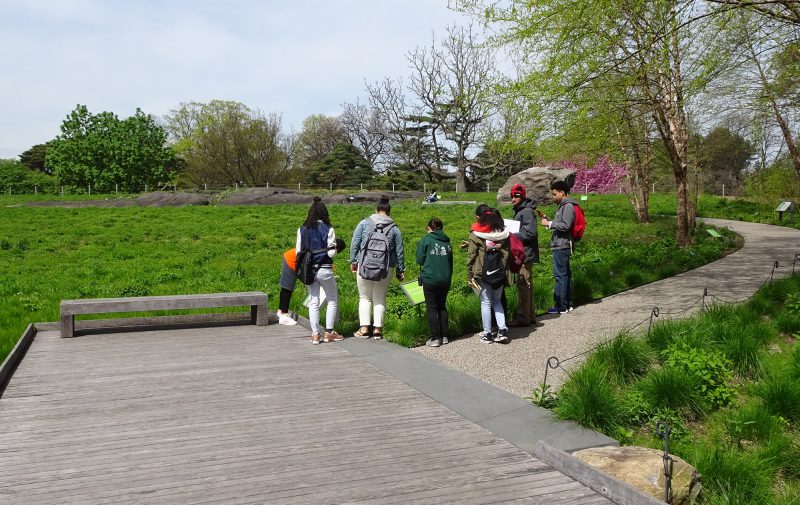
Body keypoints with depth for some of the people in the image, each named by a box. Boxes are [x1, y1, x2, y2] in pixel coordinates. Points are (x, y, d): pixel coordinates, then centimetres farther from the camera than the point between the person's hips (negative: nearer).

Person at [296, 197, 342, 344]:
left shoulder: (302, 230, 1)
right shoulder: (328, 229, -9)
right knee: (333, 300, 12)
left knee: (313, 302, 11)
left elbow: (298, 252, 3)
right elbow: (332, 252, -11)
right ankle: (329, 332, 11)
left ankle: (315, 334, 10)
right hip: (325, 270, -4)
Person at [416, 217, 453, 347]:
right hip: (445, 279, 5)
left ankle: (435, 338, 1)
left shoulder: (426, 240, -4)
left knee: (431, 308, 3)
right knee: (442, 307, 16)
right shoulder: (447, 242, 10)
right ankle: (444, 336, 17)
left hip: (430, 279, -4)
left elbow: (419, 260, -5)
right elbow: (451, 263, 14)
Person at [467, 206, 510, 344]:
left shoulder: (475, 234, -6)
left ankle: (487, 334, 11)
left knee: (486, 303, 6)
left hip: (482, 273, -3)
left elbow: (471, 256, -7)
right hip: (499, 273, 4)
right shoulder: (503, 233, 6)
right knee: (497, 301, 18)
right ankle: (502, 330, 8)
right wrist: (504, 270, 14)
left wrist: (469, 275, -1)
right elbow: (507, 254, 8)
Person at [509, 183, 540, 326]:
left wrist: (512, 235, -16)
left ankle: (523, 317, -4)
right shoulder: (519, 211, 18)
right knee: (527, 285, 15)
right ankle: (530, 315, 23)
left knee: (523, 285, -8)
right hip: (523, 254, 11)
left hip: (525, 254, -11)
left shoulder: (526, 212, -14)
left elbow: (530, 233, -20)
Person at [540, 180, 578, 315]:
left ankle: (561, 306, -5)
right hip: (560, 245, 10)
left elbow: (565, 226, -20)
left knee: (561, 276, -8)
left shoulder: (568, 206, -12)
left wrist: (549, 224, -14)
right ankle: (567, 304, 19)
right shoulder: (563, 206, 19)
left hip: (561, 246, -10)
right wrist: (549, 220, 9)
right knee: (565, 275, 13)